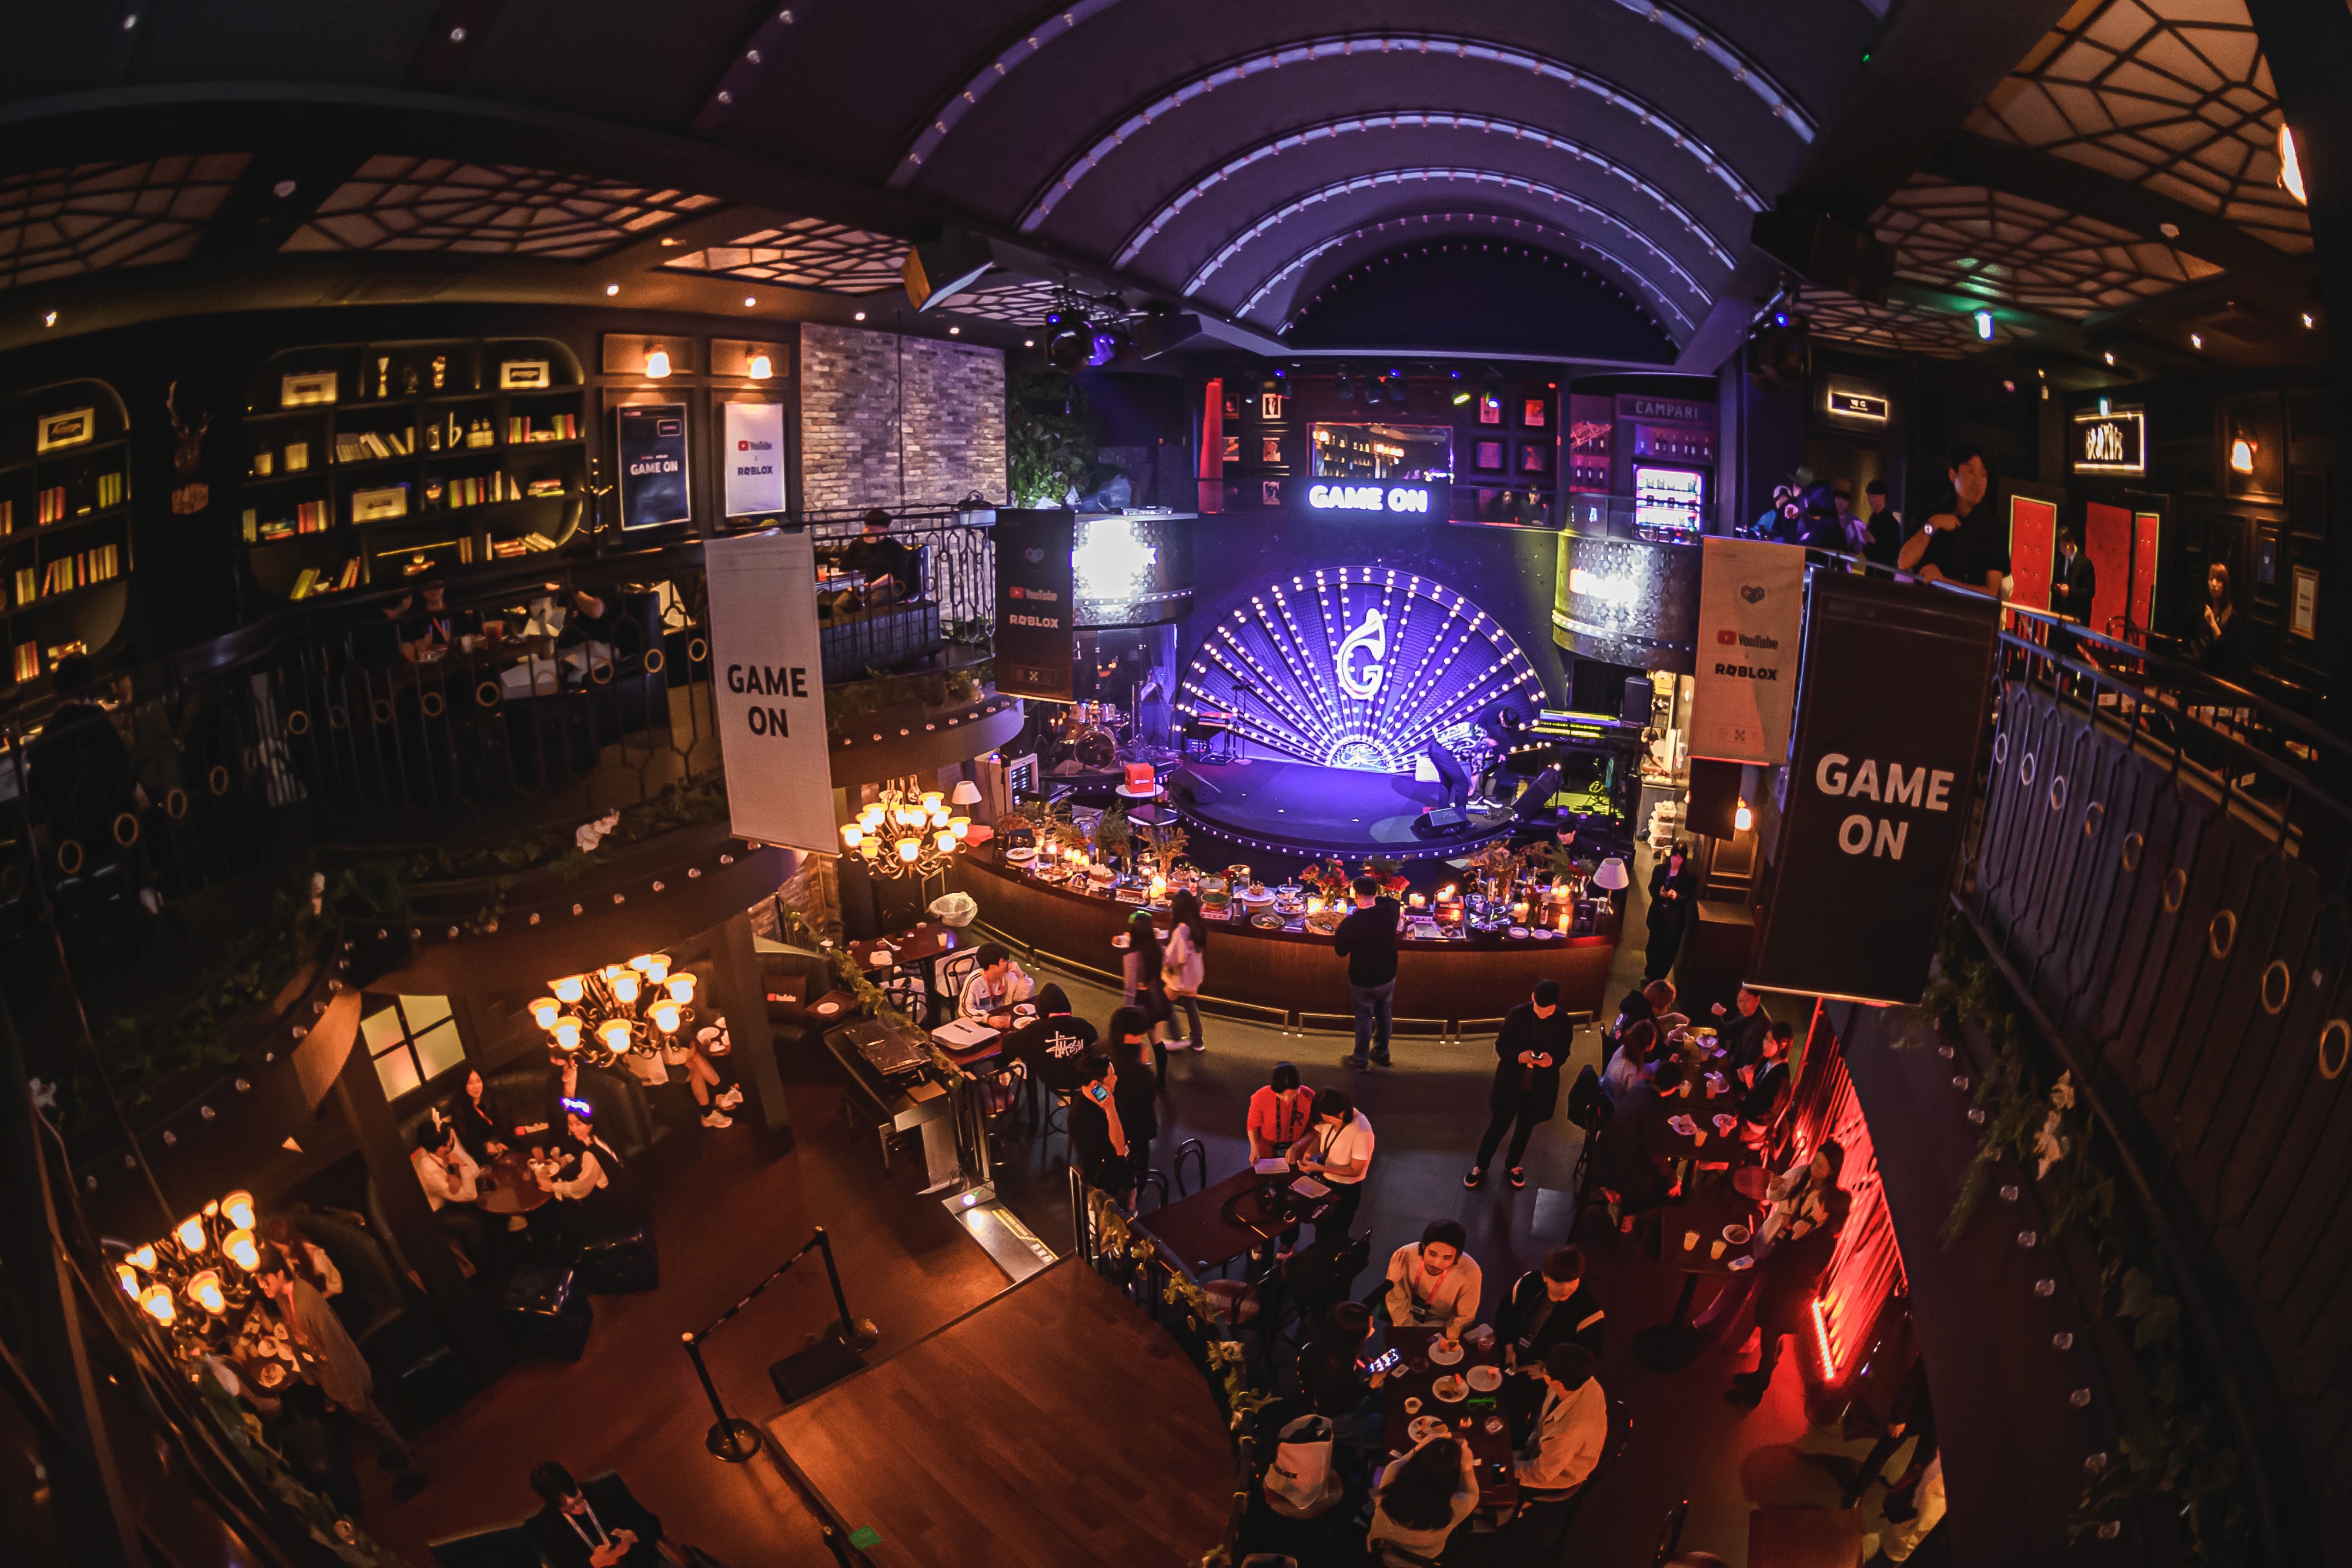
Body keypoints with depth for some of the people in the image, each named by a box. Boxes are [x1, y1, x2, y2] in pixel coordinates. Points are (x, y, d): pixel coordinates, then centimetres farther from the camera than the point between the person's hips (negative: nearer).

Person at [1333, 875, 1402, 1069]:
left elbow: (1340, 951, -9)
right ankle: (1382, 1053, 40)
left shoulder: (1349, 923, -27)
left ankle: (1360, 1060, 29)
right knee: (1383, 1015, 22)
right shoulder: (1389, 911, -18)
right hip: (1387, 977, 3)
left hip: (1362, 980, -3)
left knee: (1364, 1019, 14)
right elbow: (1391, 900, 10)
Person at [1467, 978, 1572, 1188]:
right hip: (1511, 1082, -2)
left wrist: (1552, 1060, -25)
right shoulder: (1517, 1014, -19)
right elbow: (1501, 1046, -11)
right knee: (1499, 1124, 11)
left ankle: (1514, 1164, 46)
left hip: (1540, 1086, 2)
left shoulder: (1563, 1022, -15)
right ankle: (1481, 1166, 32)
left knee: (1526, 1127, 21)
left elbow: (1564, 1053, -3)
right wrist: (1519, 1056, -30)